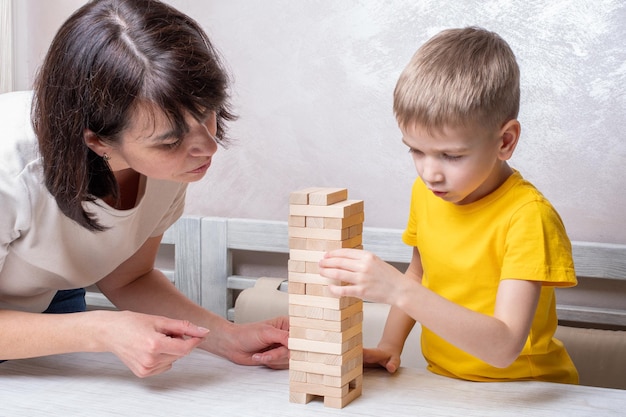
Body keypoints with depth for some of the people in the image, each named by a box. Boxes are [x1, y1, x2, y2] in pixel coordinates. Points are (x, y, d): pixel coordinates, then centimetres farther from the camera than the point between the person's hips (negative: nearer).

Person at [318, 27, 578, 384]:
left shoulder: (529, 216, -20)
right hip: (443, 382, 5)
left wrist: (398, 290, -36)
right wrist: (390, 346, 3)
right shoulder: (425, 192, 0)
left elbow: (504, 347, -29)